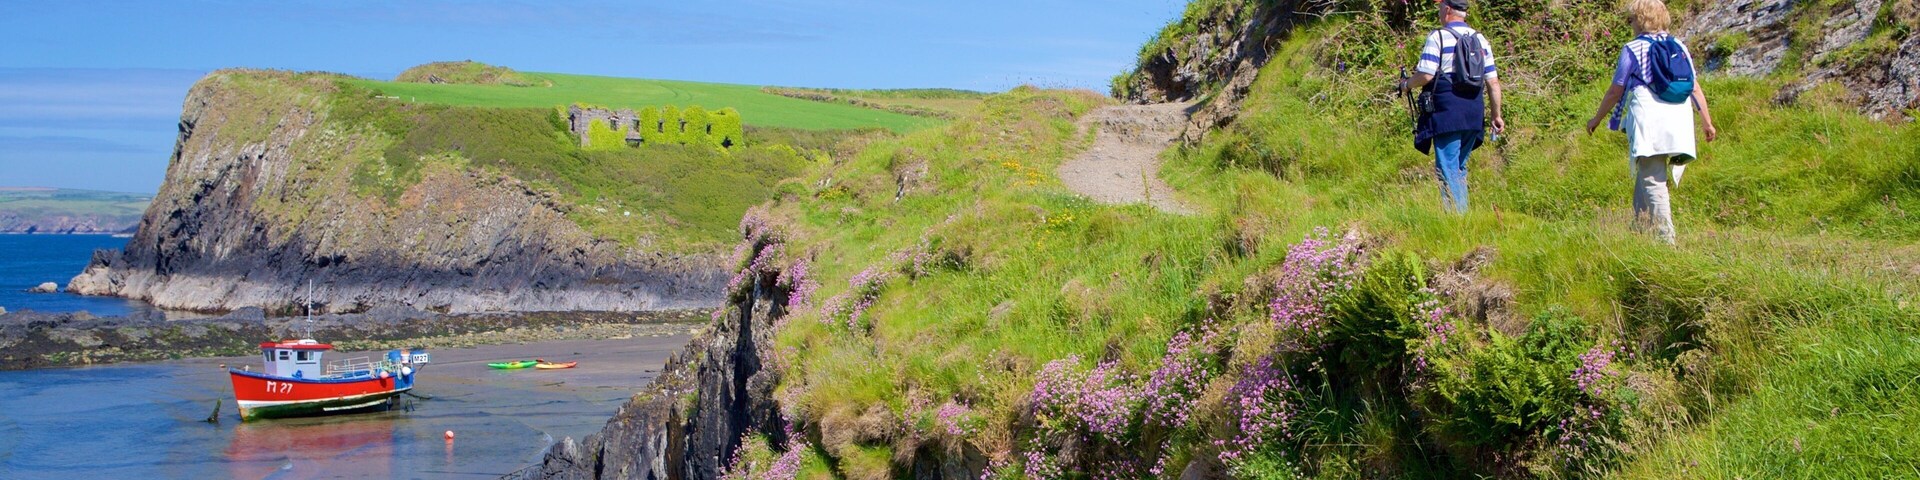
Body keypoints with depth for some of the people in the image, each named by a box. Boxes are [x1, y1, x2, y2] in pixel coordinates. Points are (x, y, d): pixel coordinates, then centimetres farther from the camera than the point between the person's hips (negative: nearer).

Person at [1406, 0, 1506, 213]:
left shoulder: (1438, 37, -6)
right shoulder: (1480, 39, 12)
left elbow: (1425, 75, -13)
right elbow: (1493, 81, 11)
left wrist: (1407, 84, 7)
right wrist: (1497, 115, 16)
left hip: (1447, 112, -6)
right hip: (1474, 114, 6)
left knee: (1448, 170, -4)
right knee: (1459, 168, 17)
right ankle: (1463, 214, 18)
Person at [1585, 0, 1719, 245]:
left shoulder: (1632, 49, -1)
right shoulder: (1679, 47, 14)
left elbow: (1616, 91, 2)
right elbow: (1695, 87, 14)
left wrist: (1597, 118, 15)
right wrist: (1708, 122, 22)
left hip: (1648, 120, -6)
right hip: (1679, 123, 6)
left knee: (1652, 182, -6)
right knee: (1643, 182, 16)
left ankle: (1666, 240, -12)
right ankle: (1641, 232, 19)